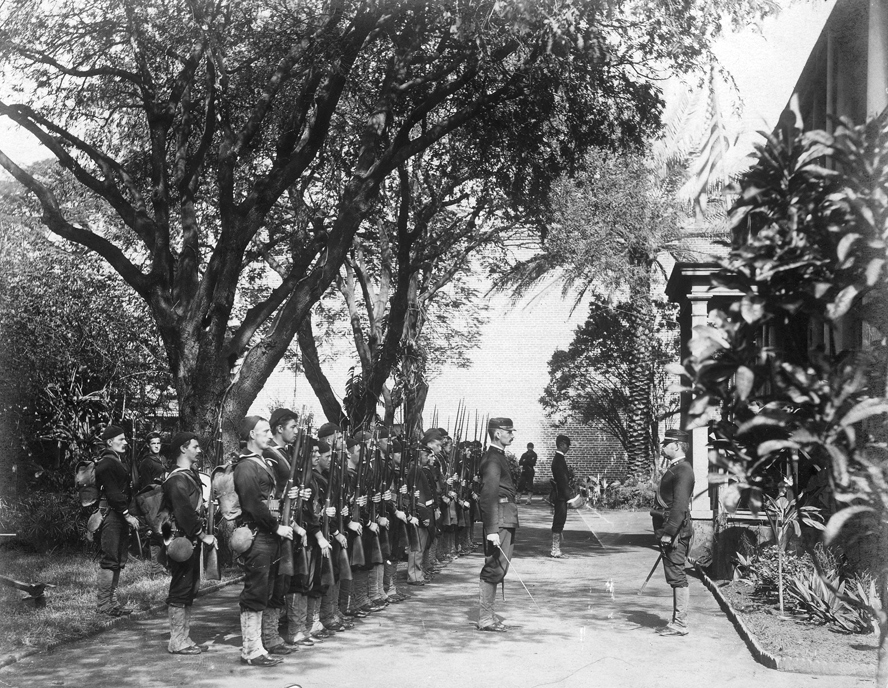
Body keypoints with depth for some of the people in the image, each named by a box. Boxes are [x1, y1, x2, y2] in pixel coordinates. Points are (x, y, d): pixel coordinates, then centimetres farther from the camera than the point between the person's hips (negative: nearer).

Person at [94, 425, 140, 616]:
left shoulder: (116, 462, 20)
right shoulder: (106, 463, -12)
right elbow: (112, 493, -18)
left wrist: (127, 514, 14)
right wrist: (127, 514, -18)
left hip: (120, 516, 10)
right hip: (110, 514, -10)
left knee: (118, 561, 12)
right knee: (110, 560, -8)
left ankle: (111, 601, 17)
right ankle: (103, 604, -3)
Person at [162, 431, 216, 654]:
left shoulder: (192, 475, 16)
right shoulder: (177, 479, -15)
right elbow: (184, 512, -21)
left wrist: (203, 533, 9)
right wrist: (203, 535, -16)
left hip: (193, 540, 10)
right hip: (183, 540, -10)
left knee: (189, 589, 13)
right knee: (180, 590, -4)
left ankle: (184, 638, 20)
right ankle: (177, 642, 1)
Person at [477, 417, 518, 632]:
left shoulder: (498, 457, 18)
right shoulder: (493, 459, -14)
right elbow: (489, 496, -21)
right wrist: (492, 529, -26)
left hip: (506, 520, 10)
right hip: (499, 519, -10)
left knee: (495, 568, 13)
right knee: (495, 568, -8)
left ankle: (487, 616, 19)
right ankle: (485, 619, -4)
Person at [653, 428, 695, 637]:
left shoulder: (683, 470, -14)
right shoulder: (674, 469, 18)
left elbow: (680, 505, -21)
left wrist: (669, 532, -24)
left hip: (676, 532, -10)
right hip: (670, 532, 10)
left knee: (677, 577, -6)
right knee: (676, 578, 12)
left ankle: (680, 624, -2)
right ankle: (677, 622, 18)